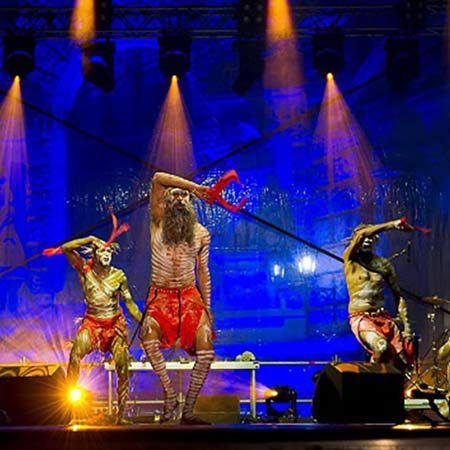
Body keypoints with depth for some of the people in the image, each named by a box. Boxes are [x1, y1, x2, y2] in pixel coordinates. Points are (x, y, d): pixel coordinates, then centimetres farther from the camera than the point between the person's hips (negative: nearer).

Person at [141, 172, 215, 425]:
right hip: (160, 296, -2)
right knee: (149, 336, -32)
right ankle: (170, 394, -17)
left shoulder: (201, 234, 2)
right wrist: (194, 187, -16)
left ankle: (188, 410, -7)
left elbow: (203, 271, 12)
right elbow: (158, 179, -17)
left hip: (189, 296, 2)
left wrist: (207, 307, 8)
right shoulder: (158, 223, -5)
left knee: (206, 353, -17)